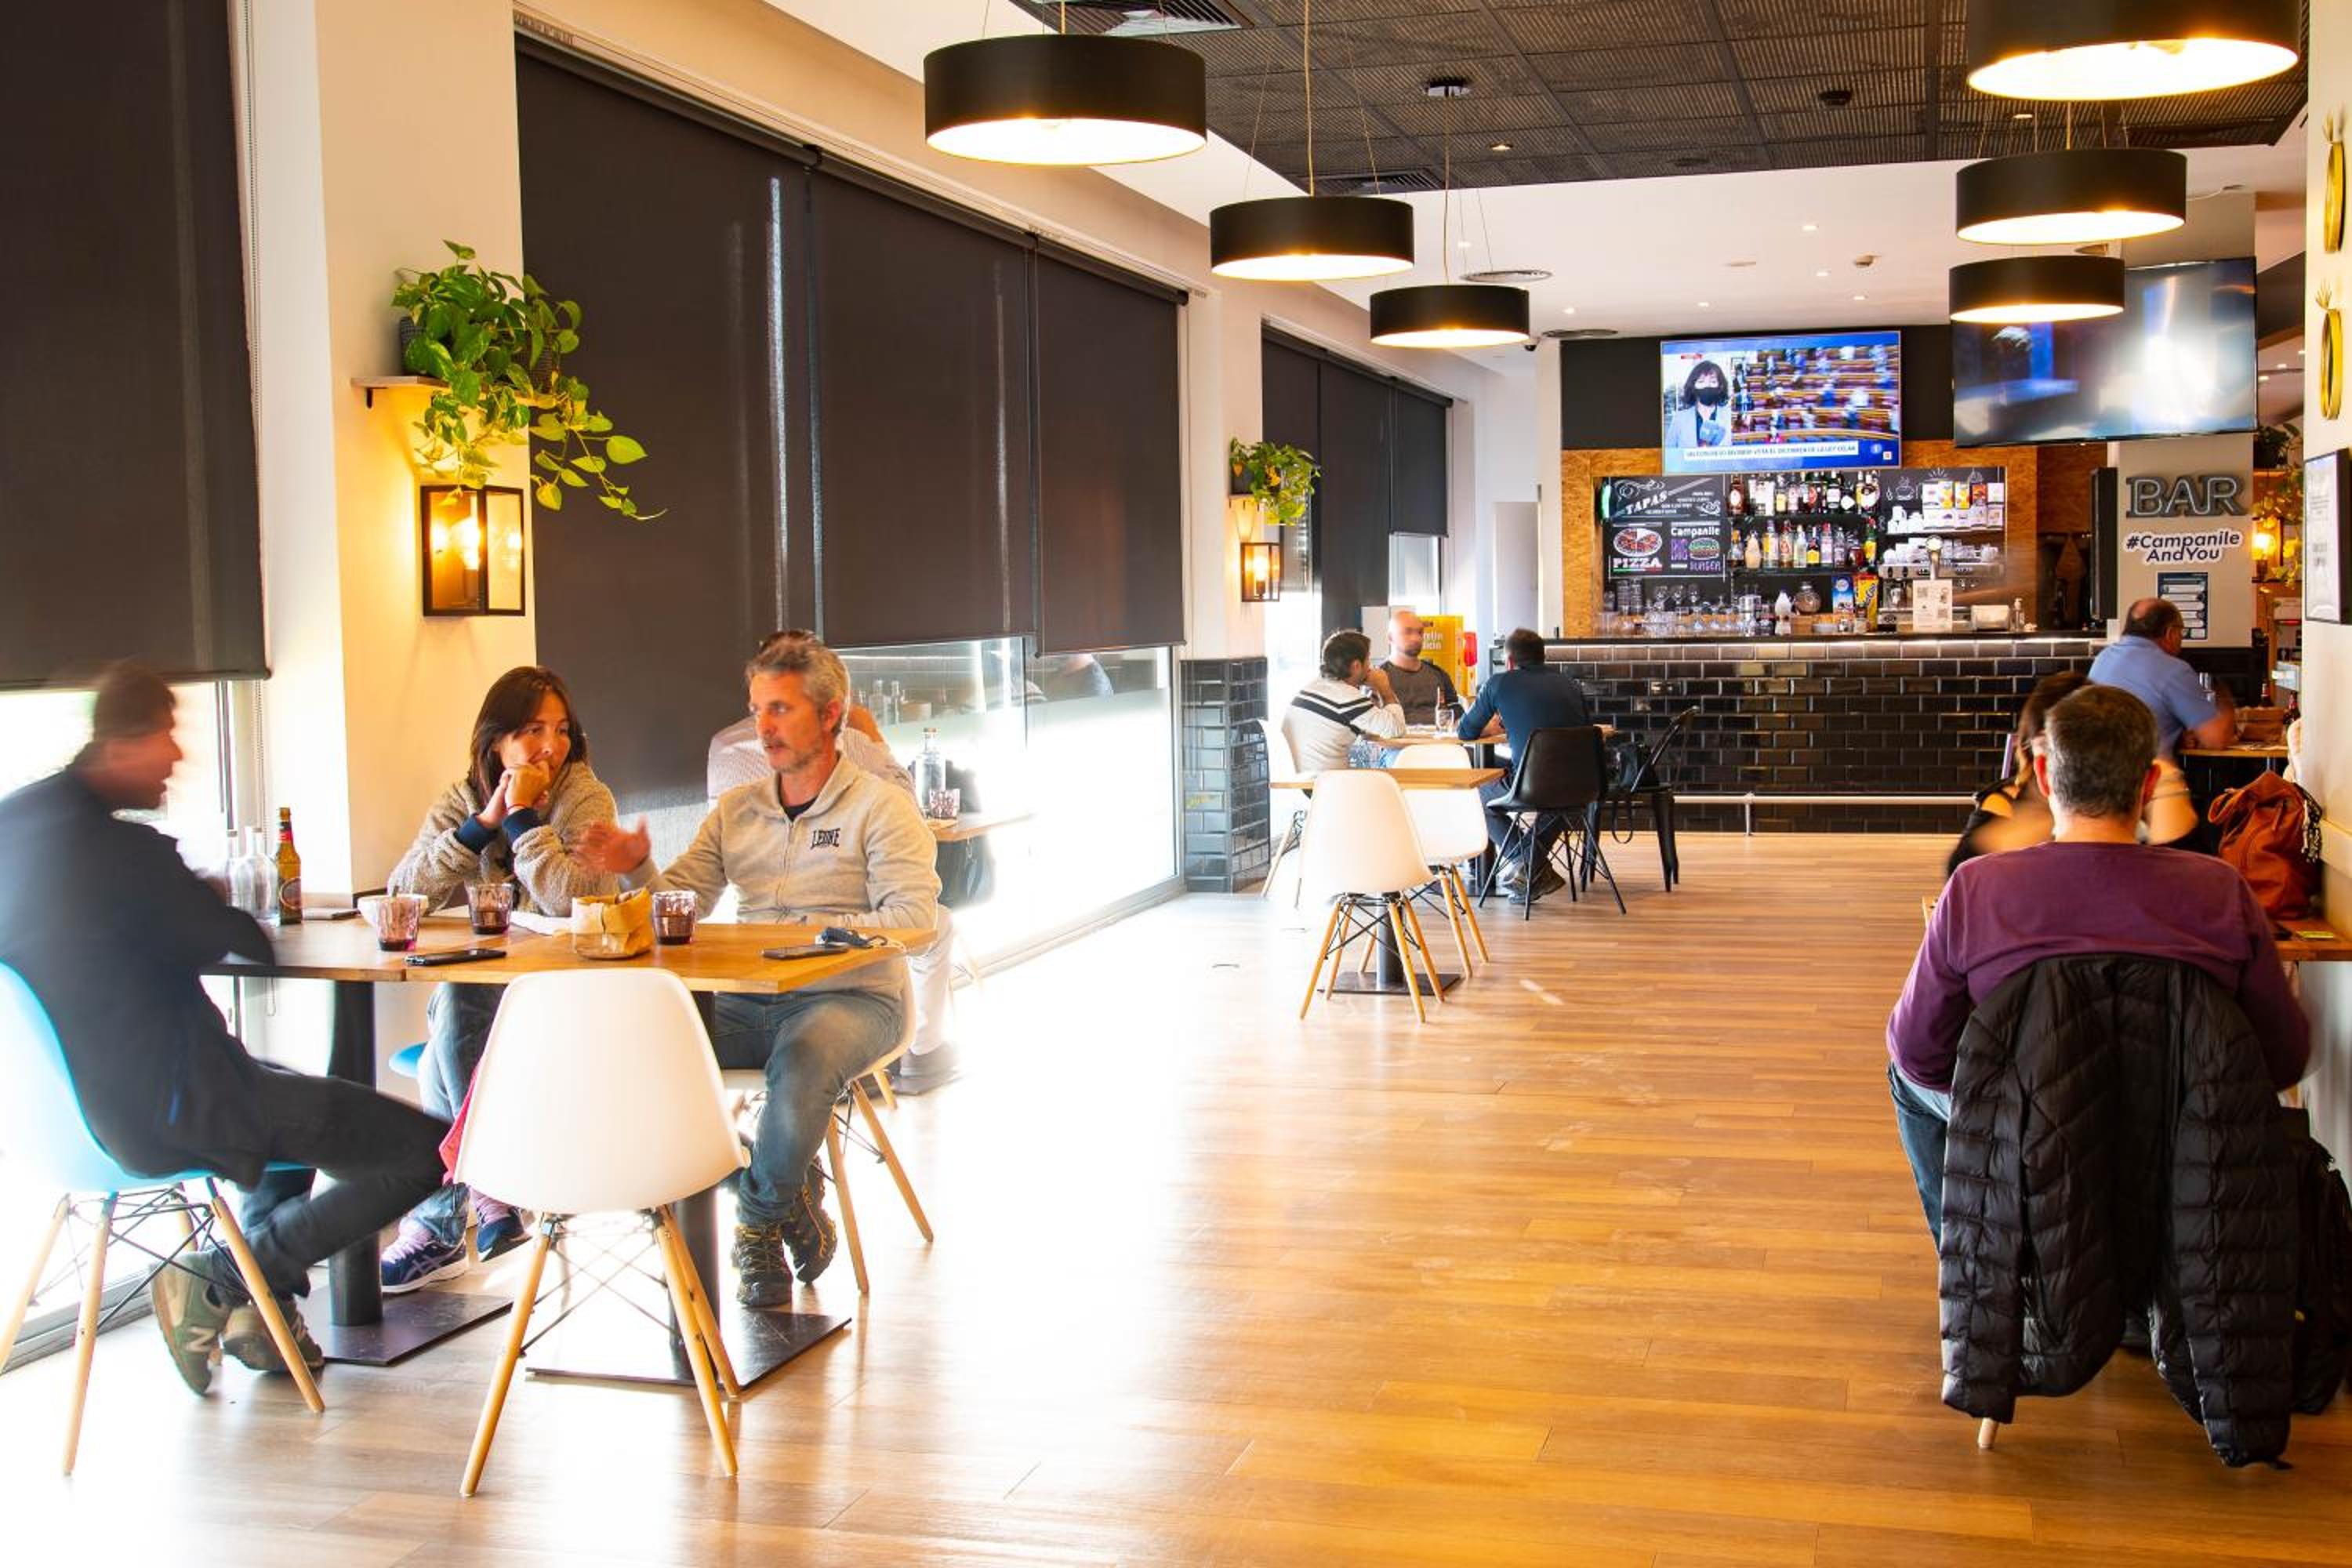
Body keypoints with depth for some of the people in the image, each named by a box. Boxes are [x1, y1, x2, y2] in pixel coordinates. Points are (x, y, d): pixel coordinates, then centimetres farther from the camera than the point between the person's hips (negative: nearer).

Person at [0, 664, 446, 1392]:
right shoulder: (118, 848, -23)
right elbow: (248, 943, -11)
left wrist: (194, 907, 10)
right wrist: (225, 914, 11)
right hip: (171, 1114, -10)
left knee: (297, 1093, 36)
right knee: (427, 1150, -10)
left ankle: (260, 1303, 26)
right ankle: (216, 1284, -1)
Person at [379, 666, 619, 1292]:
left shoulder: (584, 797, -7)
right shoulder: (463, 799, 7)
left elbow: (573, 899, -24)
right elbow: (402, 894, -7)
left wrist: (523, 816, -20)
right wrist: (483, 823, -14)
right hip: (477, 989, 4)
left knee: (457, 1009, -28)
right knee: (449, 1008, -29)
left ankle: (438, 1223, -17)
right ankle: (489, 1189, -16)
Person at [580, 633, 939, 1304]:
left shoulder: (881, 807, 1)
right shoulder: (735, 810, 17)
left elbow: (913, 917, -11)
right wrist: (636, 871, -11)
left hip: (850, 997, -5)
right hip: (748, 1001, 5)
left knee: (804, 1059, -38)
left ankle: (759, 1221, -6)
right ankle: (792, 1197, -8)